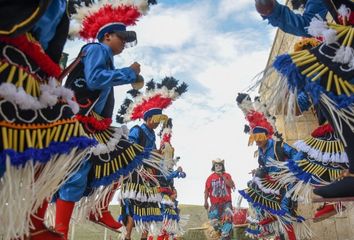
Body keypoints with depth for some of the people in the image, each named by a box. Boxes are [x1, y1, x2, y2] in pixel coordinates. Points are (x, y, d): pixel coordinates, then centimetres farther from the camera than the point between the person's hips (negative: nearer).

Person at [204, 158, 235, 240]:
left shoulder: (227, 175, 3)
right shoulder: (210, 177, 0)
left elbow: (231, 185, -13)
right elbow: (206, 190, 2)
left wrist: (223, 177, -15)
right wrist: (206, 201, -2)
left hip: (226, 202, 0)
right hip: (215, 203, 1)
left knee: (227, 219, -11)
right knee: (214, 220, -1)